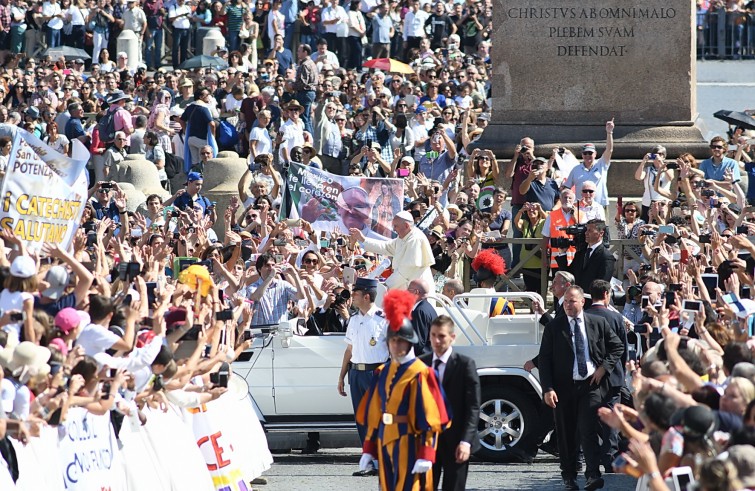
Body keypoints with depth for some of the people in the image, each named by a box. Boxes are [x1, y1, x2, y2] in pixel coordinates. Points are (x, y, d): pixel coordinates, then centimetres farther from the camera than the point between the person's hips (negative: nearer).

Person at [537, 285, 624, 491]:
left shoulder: (598, 324, 5)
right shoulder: (554, 327, 2)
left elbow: (617, 347, 15)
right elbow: (544, 359, 0)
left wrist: (604, 367, -1)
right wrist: (548, 389, -9)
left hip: (591, 384, -1)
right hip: (564, 387, 1)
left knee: (589, 430, -13)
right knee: (566, 433, 7)